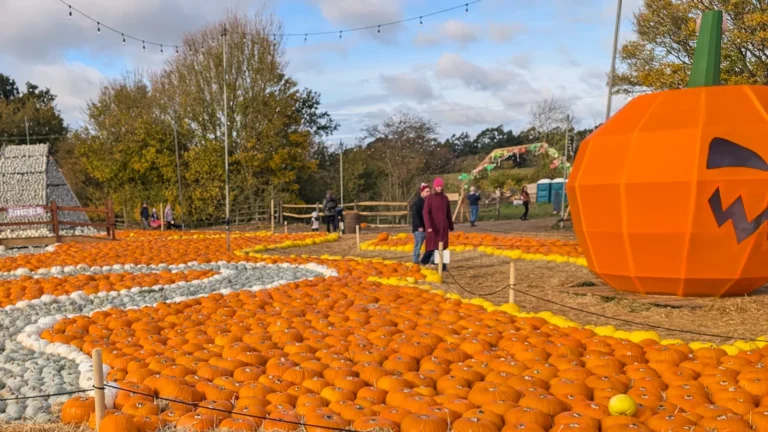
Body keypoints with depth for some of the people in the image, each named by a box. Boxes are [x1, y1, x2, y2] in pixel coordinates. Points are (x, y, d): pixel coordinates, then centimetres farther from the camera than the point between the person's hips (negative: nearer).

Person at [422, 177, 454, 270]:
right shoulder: (430, 198, -5)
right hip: (433, 226, -4)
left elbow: (448, 213, 14)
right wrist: (428, 226, -21)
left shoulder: (445, 198, 7)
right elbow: (425, 213, -12)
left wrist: (451, 225, 18)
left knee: (442, 246, 5)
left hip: (443, 227, 4)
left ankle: (442, 265, 11)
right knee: (433, 245, -1)